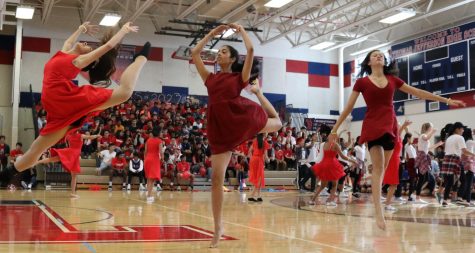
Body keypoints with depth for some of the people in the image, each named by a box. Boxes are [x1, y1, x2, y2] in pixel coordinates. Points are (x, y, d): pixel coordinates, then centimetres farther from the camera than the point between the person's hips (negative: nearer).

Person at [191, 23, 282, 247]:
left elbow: (250, 49, -4)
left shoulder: (240, 77, 6)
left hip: (242, 118, -1)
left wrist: (240, 30, 11)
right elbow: (195, 53, 18)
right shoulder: (210, 78, 15)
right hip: (220, 128, 1)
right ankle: (218, 229, 4)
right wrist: (213, 33, 23)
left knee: (276, 122, 28)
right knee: (216, 178, -6)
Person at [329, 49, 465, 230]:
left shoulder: (393, 80, 13)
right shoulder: (362, 82, 3)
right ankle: (378, 212, -19)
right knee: (378, 167, -14)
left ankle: (377, 204, 19)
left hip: (390, 126, 4)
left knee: (382, 169, 9)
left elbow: (418, 93, 17)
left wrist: (447, 101, 17)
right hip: (372, 126, -4)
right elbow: (348, 107, 6)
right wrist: (335, 129, 4)